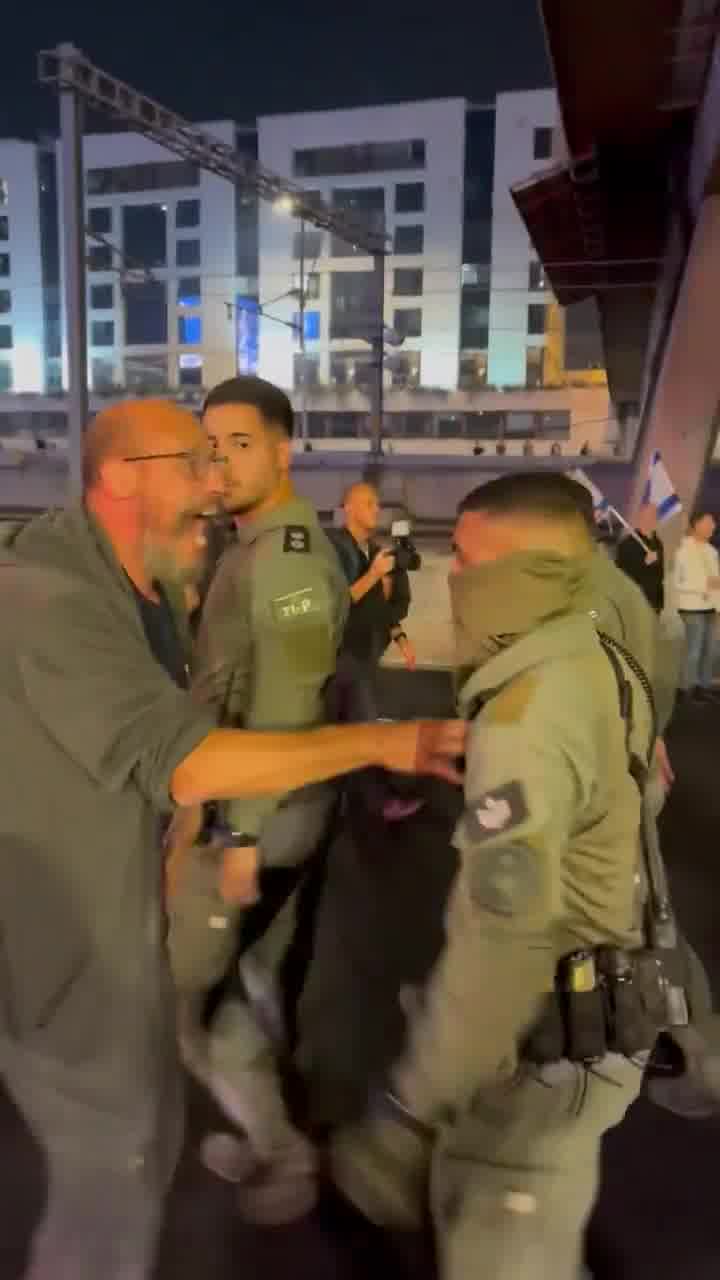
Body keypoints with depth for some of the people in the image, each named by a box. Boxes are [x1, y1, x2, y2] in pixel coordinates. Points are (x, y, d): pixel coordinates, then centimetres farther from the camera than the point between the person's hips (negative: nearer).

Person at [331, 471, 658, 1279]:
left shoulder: (527, 715, -28)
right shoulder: (591, 666, 2)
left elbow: (502, 937, -34)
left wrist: (410, 1111, -29)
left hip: (549, 1036, -9)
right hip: (593, 1002, 9)